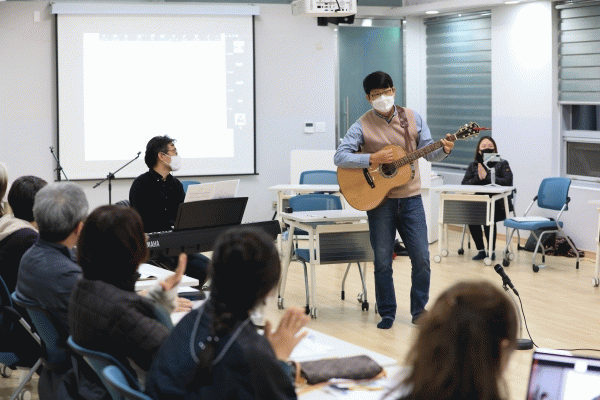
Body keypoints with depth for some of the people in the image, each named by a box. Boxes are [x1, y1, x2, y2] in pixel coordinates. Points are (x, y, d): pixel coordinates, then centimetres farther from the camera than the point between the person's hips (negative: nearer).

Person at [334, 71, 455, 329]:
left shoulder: (412, 118, 5)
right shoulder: (363, 126, -4)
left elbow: (428, 152, 9)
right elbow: (339, 157, -12)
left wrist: (443, 150, -12)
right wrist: (372, 158, -22)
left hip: (410, 198, 2)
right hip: (379, 199, -2)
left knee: (421, 257, 0)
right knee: (383, 261, 2)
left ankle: (419, 309, 17)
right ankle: (387, 313, 17)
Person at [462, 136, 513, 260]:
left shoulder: (502, 164, 7)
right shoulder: (473, 165, 16)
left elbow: (507, 181, -10)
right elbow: (464, 184, 6)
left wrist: (487, 176, -13)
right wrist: (478, 178, -11)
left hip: (498, 204, -3)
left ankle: (491, 251, -14)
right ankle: (480, 250, -11)